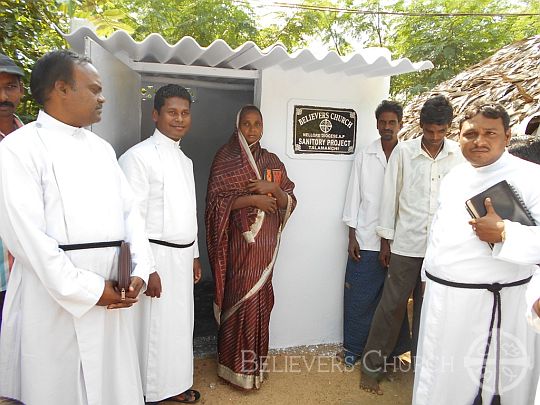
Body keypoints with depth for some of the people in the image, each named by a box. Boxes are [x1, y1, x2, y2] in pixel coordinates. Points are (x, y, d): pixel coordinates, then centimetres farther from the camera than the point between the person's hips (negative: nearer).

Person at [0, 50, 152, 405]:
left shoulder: (103, 148, 13)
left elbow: (130, 211, 9)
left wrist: (140, 270, -6)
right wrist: (90, 290, -15)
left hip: (112, 295, 6)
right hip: (55, 299, -5)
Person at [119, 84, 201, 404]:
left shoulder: (185, 160, 13)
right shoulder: (139, 156, -13)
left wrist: (194, 255, 17)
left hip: (183, 256, 8)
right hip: (156, 257, -8)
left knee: (180, 324, 17)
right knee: (154, 327, 3)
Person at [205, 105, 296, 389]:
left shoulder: (272, 161, 10)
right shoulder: (225, 158, -2)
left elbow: (289, 203, 7)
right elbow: (215, 202, -9)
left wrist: (274, 188, -13)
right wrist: (252, 199, -18)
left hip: (265, 243, 5)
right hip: (240, 242, -4)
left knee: (260, 299, 11)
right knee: (240, 301, 0)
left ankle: (255, 362, 27)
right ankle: (237, 366, 17)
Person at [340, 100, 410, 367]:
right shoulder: (364, 156, 3)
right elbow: (354, 196, 3)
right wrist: (352, 236, -1)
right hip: (366, 241, 1)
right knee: (359, 298, 8)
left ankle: (392, 349, 30)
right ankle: (354, 346, 27)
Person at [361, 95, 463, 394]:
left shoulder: (459, 155, -1)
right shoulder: (403, 151, -4)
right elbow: (390, 196, 0)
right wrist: (385, 240, 1)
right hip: (406, 243, -1)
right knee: (392, 306, 4)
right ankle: (372, 367, 20)